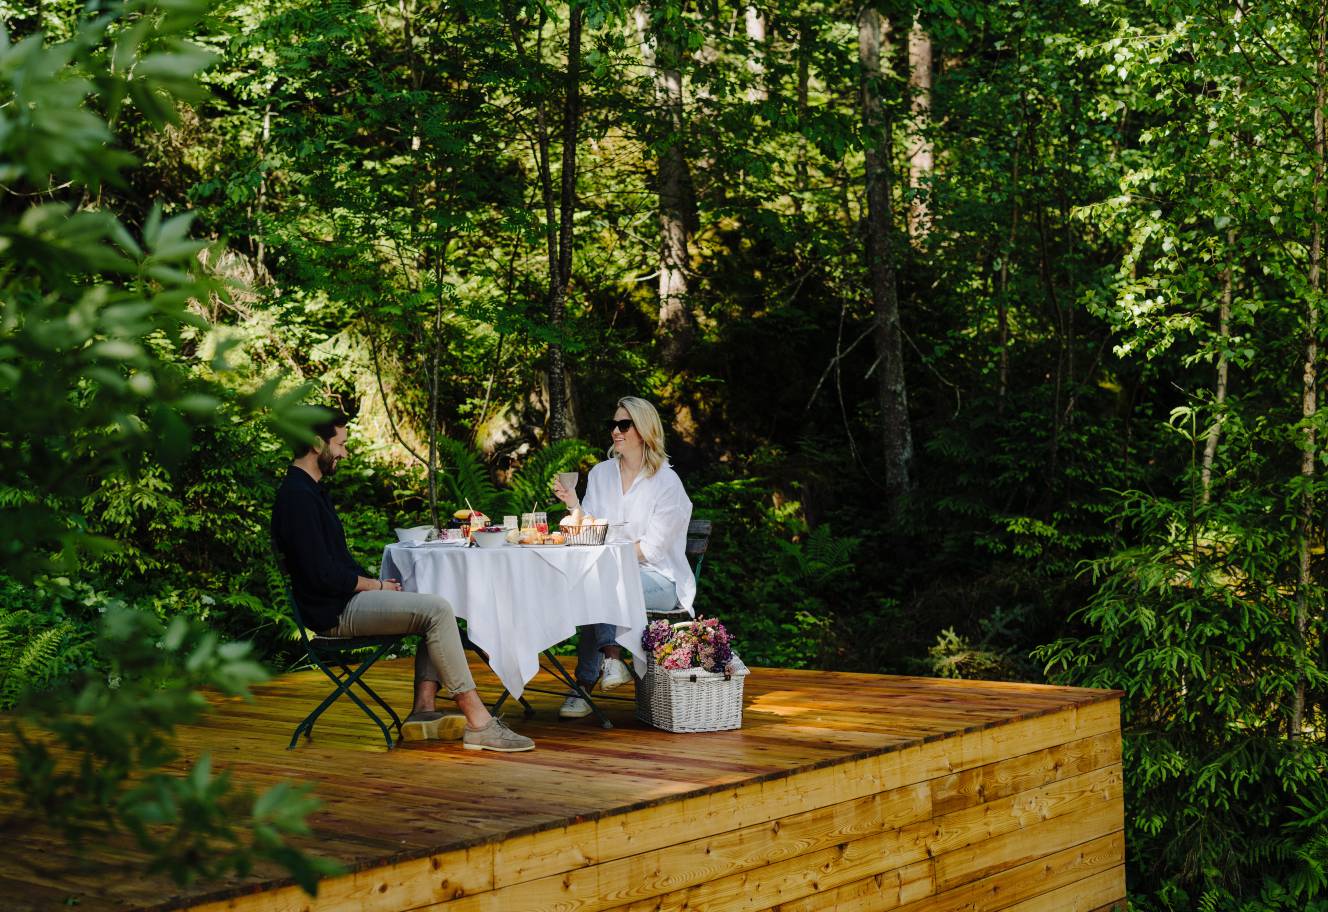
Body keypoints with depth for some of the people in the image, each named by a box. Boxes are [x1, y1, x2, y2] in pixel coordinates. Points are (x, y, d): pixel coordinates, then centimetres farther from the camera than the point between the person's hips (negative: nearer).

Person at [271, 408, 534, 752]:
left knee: (436, 608, 8)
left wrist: (375, 583, 6)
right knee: (437, 609, -20)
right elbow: (323, 576, -22)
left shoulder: (310, 491, 18)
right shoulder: (297, 497, -16)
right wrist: (376, 585, -8)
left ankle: (423, 711, -6)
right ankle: (478, 722, -22)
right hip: (336, 611, -11)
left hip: (350, 599, 11)